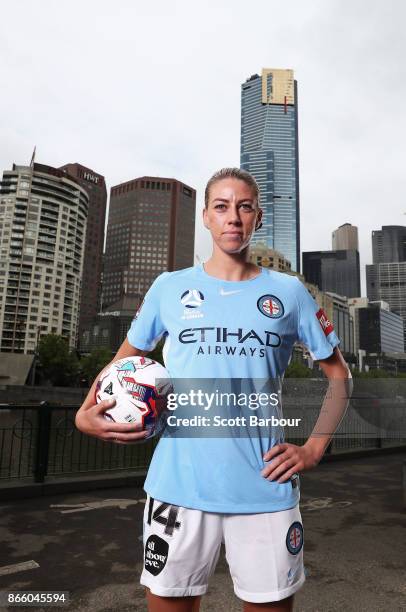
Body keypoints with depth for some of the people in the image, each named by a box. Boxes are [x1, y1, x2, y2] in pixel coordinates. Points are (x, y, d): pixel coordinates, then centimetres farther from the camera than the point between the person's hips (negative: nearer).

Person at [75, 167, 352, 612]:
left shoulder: (288, 292, 3)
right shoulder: (170, 287, 4)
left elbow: (338, 373, 11)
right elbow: (126, 358, 15)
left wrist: (314, 449, 1)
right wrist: (86, 413, -1)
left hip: (266, 489, 0)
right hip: (178, 486, 1)